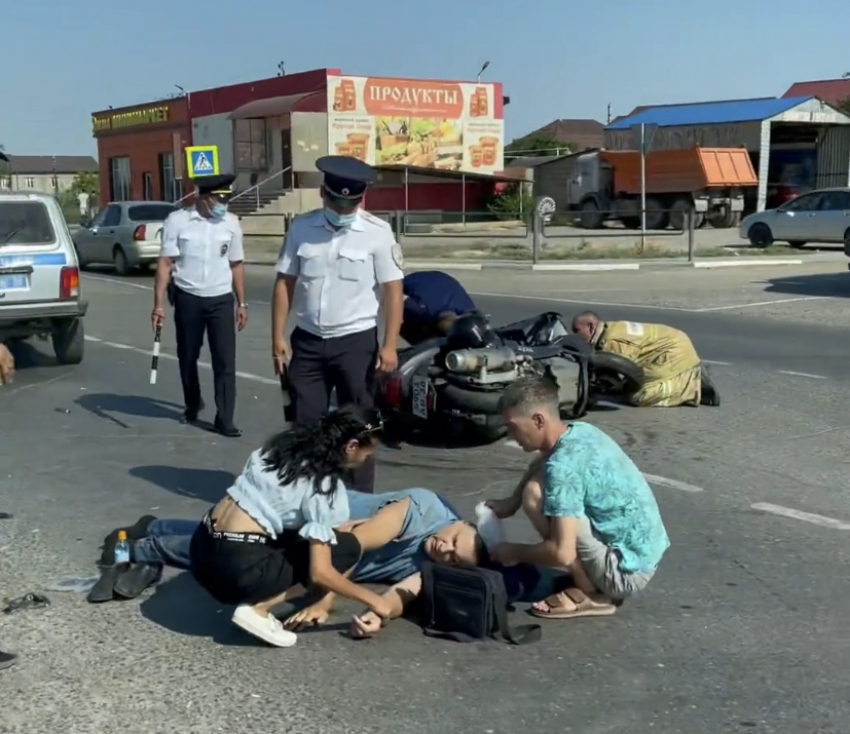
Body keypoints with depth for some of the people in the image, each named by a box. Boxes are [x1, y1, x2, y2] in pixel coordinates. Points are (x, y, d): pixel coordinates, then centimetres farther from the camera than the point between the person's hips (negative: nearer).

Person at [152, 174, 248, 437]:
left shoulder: (231, 223, 1)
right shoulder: (177, 220, -8)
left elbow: (236, 265, 9)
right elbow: (165, 263, -7)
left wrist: (242, 303, 9)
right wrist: (158, 304, -11)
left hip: (221, 300, 1)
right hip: (188, 299, -1)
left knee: (225, 360, -3)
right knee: (187, 357, 15)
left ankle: (224, 419, 2)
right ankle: (193, 405, 38)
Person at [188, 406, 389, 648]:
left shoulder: (286, 444, 10)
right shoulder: (326, 486, -10)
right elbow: (320, 572, -13)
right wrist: (371, 599, 0)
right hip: (237, 567, -8)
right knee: (347, 547, 0)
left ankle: (258, 597, 9)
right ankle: (258, 608, -4)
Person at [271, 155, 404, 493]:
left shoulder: (377, 233, -7)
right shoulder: (301, 228, 2)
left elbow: (393, 290, -7)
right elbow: (285, 283, 5)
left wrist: (389, 345, -13)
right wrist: (278, 336, 2)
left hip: (356, 341, -2)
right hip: (307, 341, 3)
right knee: (306, 421, 8)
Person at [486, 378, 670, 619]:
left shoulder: (563, 465, -24)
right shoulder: (581, 432, 3)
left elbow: (562, 553, -28)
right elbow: (542, 463, 27)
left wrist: (515, 552, -10)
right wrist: (512, 502, 15)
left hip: (627, 571, -9)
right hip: (645, 556, 9)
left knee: (535, 495, -15)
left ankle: (590, 595, -4)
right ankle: (602, 586, 14)